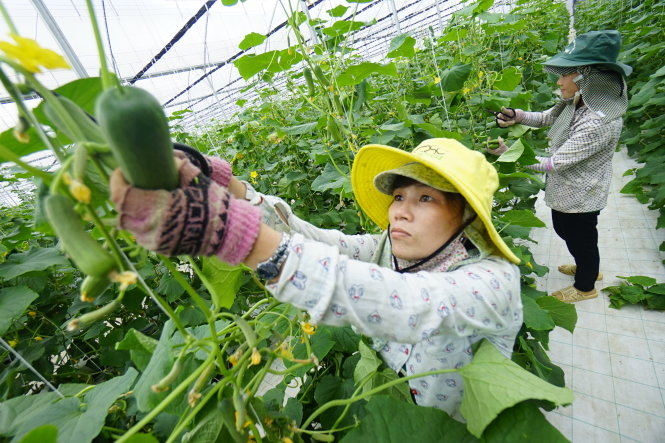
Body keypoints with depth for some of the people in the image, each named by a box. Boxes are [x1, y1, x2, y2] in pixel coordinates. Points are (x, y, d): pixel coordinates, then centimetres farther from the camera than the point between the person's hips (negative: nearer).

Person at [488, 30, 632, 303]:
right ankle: (588, 268, 58)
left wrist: (509, 153, -27)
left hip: (579, 198, -9)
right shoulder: (577, 103, -5)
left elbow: (555, 163, -30)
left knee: (581, 240, 16)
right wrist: (517, 116, -8)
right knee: (564, 231, 29)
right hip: (565, 190, 9)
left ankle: (585, 288, 44)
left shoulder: (601, 121, -32)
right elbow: (546, 118, 12)